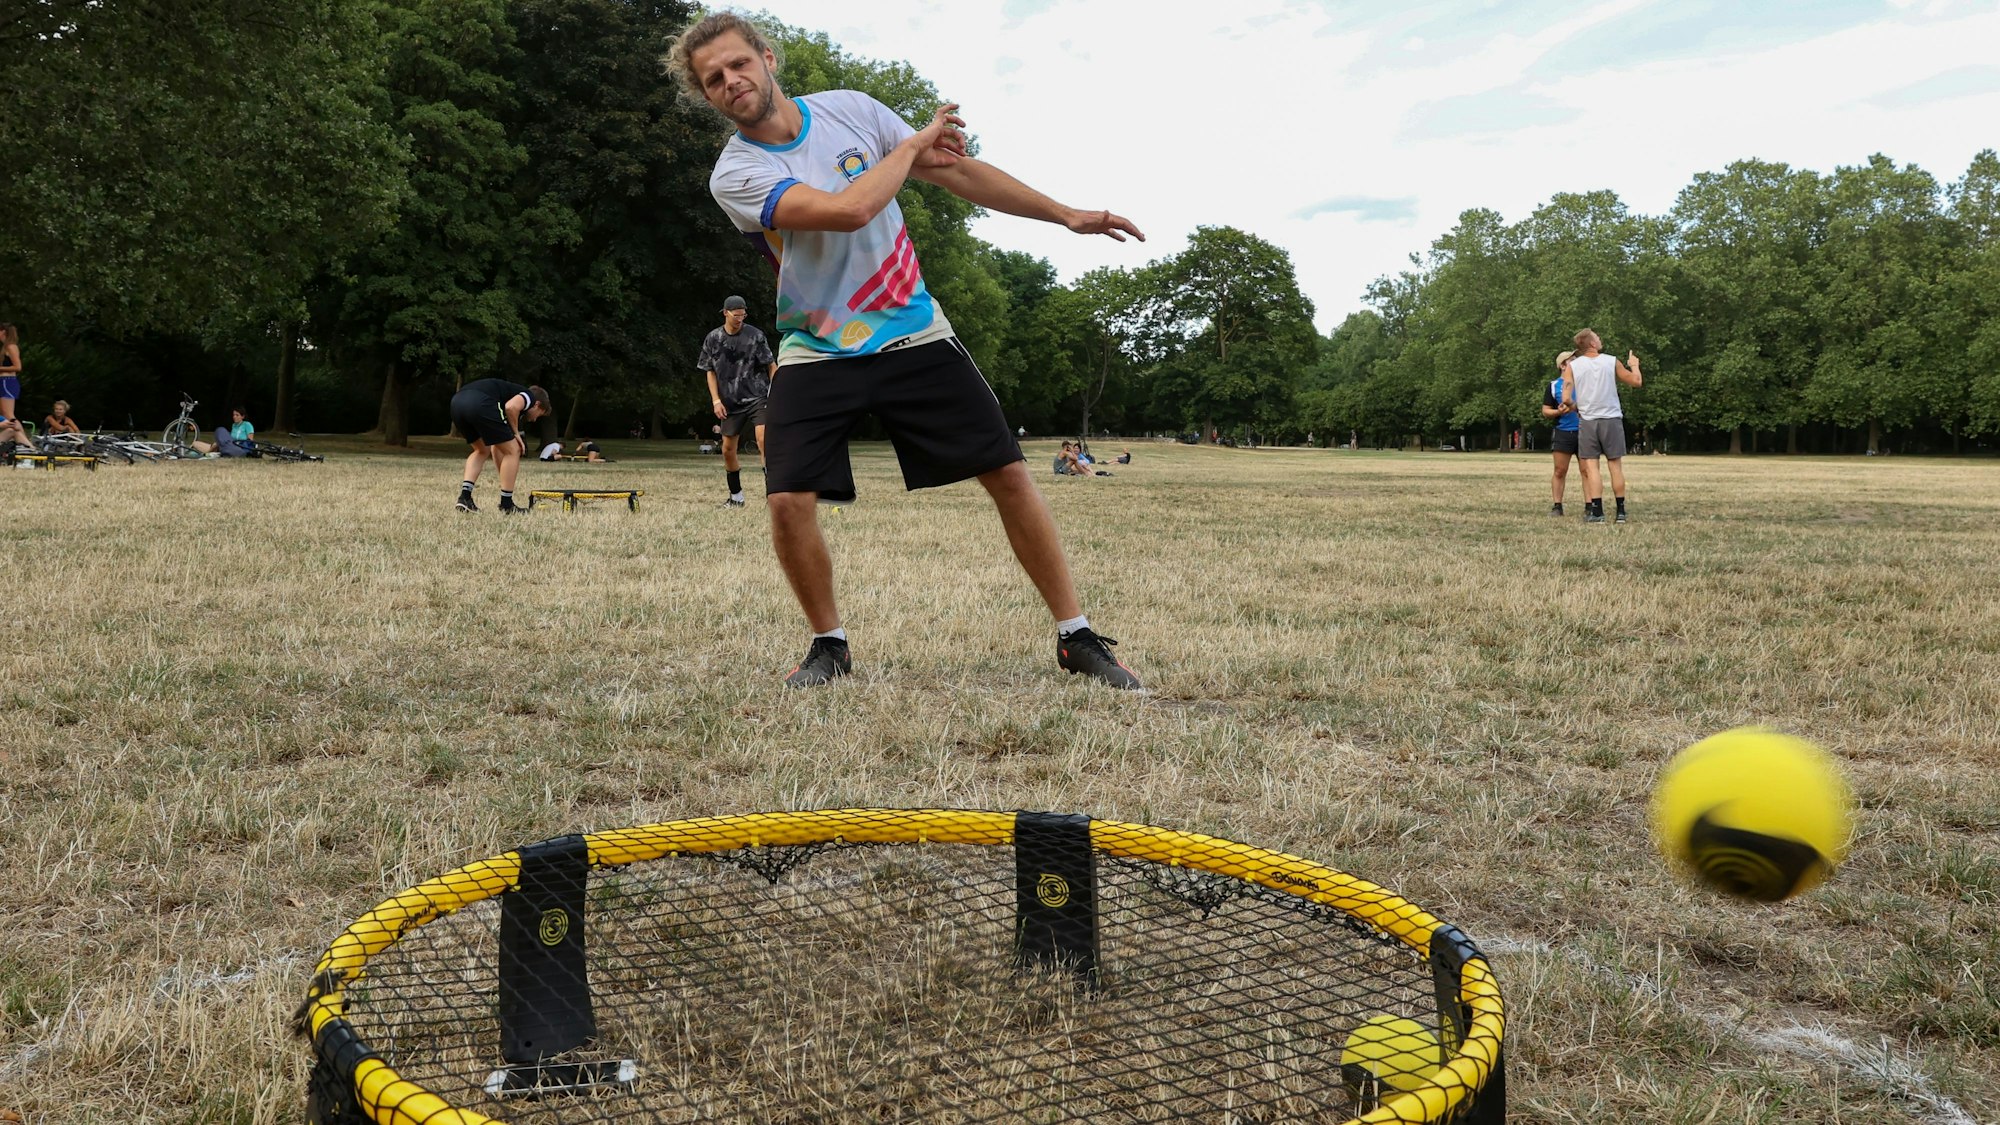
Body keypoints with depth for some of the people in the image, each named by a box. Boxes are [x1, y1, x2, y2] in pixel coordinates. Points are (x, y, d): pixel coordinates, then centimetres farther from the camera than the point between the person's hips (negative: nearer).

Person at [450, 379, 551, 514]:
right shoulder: (529, 396, 19)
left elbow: (496, 447, 42)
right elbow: (511, 407, -8)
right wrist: (516, 433, 8)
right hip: (480, 403, -9)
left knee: (482, 451, 31)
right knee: (512, 451, 8)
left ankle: (464, 497, 18)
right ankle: (506, 506, 12)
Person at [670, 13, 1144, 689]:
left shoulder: (850, 109, 0)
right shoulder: (734, 175, -12)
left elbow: (958, 170, 6)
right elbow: (850, 210, -26)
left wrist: (1066, 215, 6)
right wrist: (912, 145, -11)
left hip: (914, 335, 2)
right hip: (817, 353, -2)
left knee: (1009, 474, -4)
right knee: (788, 502, -17)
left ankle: (1076, 638, 7)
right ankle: (829, 644, 9)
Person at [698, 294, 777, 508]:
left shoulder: (755, 335, -5)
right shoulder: (713, 339, 3)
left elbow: (772, 365, 0)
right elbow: (710, 372, 11)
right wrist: (716, 400, 1)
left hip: (757, 397, -3)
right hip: (730, 402, 4)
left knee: (764, 441, -21)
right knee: (728, 449, 6)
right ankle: (736, 497, 21)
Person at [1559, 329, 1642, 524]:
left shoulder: (1572, 366, -2)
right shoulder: (1612, 362, -1)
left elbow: (1566, 398, -10)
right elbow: (1636, 381, 8)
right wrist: (1634, 364, 27)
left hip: (1587, 421, 0)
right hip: (1611, 419, 0)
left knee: (1591, 467, 2)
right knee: (1616, 466, 7)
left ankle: (1596, 512, -6)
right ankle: (1621, 512, 11)